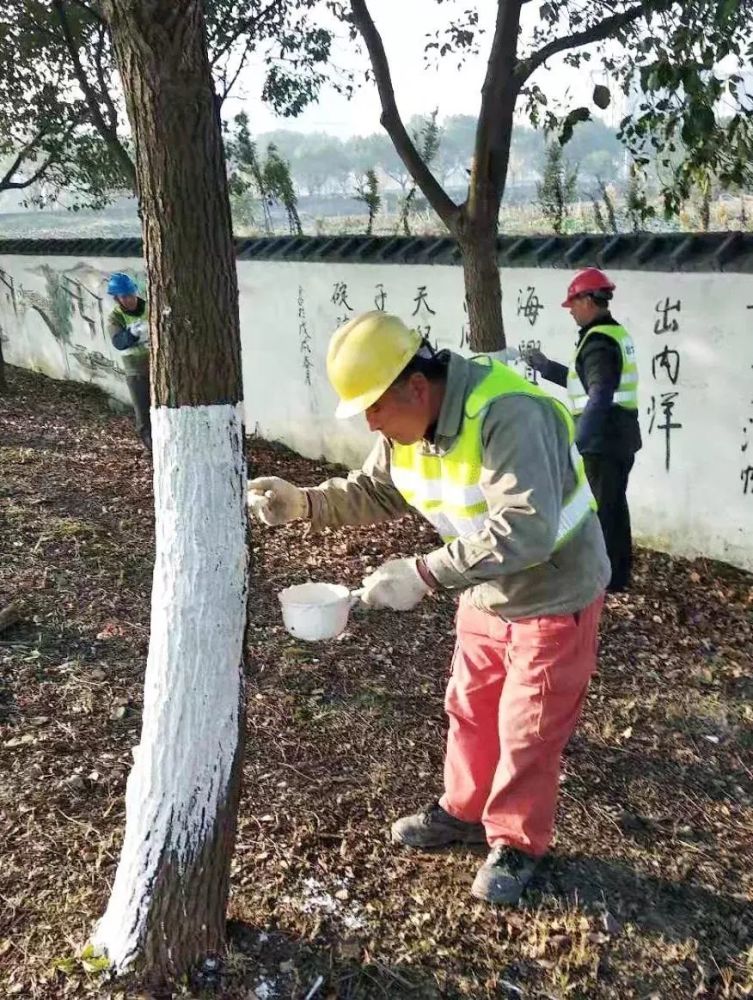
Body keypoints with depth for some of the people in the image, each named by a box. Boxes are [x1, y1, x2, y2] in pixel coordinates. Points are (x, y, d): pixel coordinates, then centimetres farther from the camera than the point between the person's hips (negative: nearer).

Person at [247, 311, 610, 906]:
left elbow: (525, 532, -42)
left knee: (527, 731, 6)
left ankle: (516, 844, 28)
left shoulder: (505, 414, -35)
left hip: (553, 595, -8)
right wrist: (302, 503, -10)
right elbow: (375, 492, 6)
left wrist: (423, 573, -42)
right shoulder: (405, 425, -8)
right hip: (486, 595, 8)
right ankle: (465, 812, 43)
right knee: (469, 710, 20)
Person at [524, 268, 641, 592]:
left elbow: (600, 395, -31)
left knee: (597, 511, -2)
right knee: (615, 506, 16)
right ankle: (618, 575, 26)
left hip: (601, 439, -10)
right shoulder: (616, 333, 15)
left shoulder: (598, 341, -17)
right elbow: (583, 381, 25)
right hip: (620, 437, 10)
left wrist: (578, 441, -42)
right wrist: (544, 366, 28)